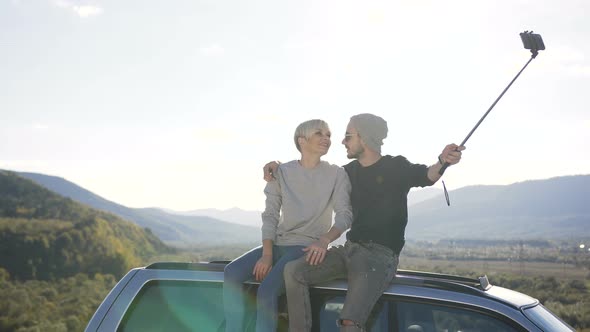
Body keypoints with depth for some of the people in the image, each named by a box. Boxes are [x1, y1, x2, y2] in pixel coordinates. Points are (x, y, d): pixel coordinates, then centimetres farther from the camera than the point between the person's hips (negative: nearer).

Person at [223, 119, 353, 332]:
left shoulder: (336, 174, -1)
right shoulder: (282, 172, 5)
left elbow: (345, 215, -9)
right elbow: (270, 216, 3)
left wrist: (323, 240, -28)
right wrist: (267, 254, -10)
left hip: (307, 247, -4)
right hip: (279, 243, 4)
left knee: (267, 289, -28)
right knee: (232, 272, -19)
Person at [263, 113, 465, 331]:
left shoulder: (396, 168, -1)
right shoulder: (350, 171, 16)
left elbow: (426, 176, -19)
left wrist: (442, 161, -42)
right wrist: (277, 167, 15)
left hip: (380, 256, -6)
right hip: (350, 249, 6)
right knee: (293, 270, -15)